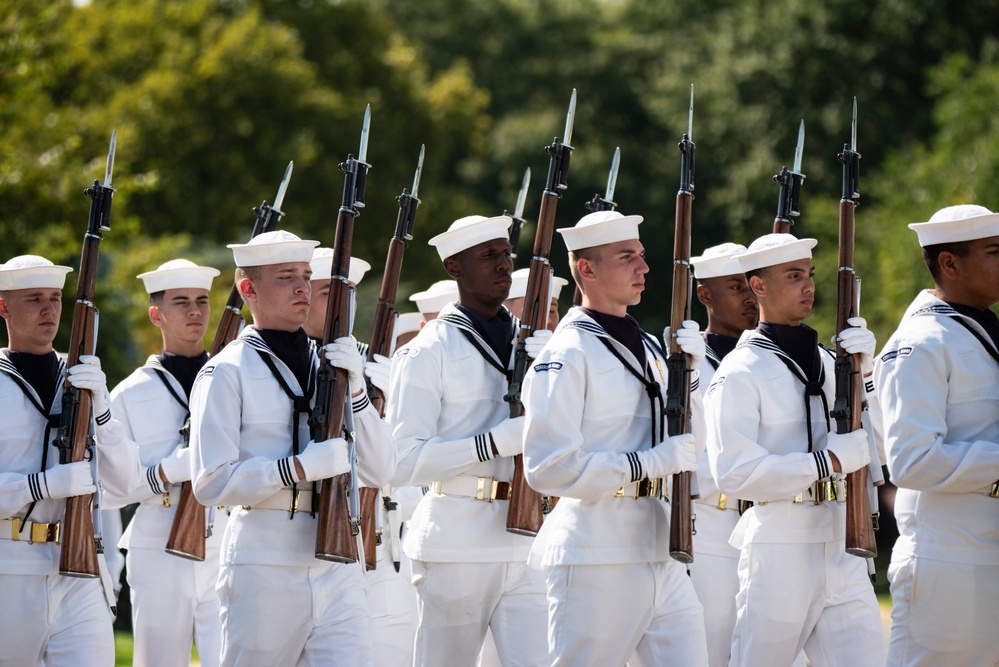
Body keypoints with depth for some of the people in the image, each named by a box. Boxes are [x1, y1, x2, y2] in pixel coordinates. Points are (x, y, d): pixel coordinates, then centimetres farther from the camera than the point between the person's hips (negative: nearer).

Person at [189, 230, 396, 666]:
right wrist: (298, 468, -20)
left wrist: (354, 391, -4)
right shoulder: (227, 373, -2)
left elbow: (378, 472, 10)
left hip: (338, 565, 4)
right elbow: (211, 483, -11)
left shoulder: (330, 363, 16)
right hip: (264, 569, -4)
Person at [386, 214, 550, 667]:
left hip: (529, 542, 4)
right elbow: (402, 460, -13)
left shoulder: (537, 345, 15)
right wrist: (496, 443, -20)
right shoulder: (428, 352, -3)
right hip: (458, 545, -4)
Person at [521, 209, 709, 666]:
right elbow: (548, 467, -20)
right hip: (596, 559, -8)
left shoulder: (647, 347, 16)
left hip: (660, 553, 8)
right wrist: (650, 462, -20)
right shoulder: (568, 354, -10)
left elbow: (689, 445, 17)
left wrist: (690, 370, 3)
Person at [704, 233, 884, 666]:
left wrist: (861, 374, -2)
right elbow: (733, 473, -19)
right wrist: (827, 461, -19)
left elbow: (874, 446, 11)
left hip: (841, 546, 6)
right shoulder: (740, 373, -7)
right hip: (779, 545, -6)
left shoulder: (825, 361, 15)